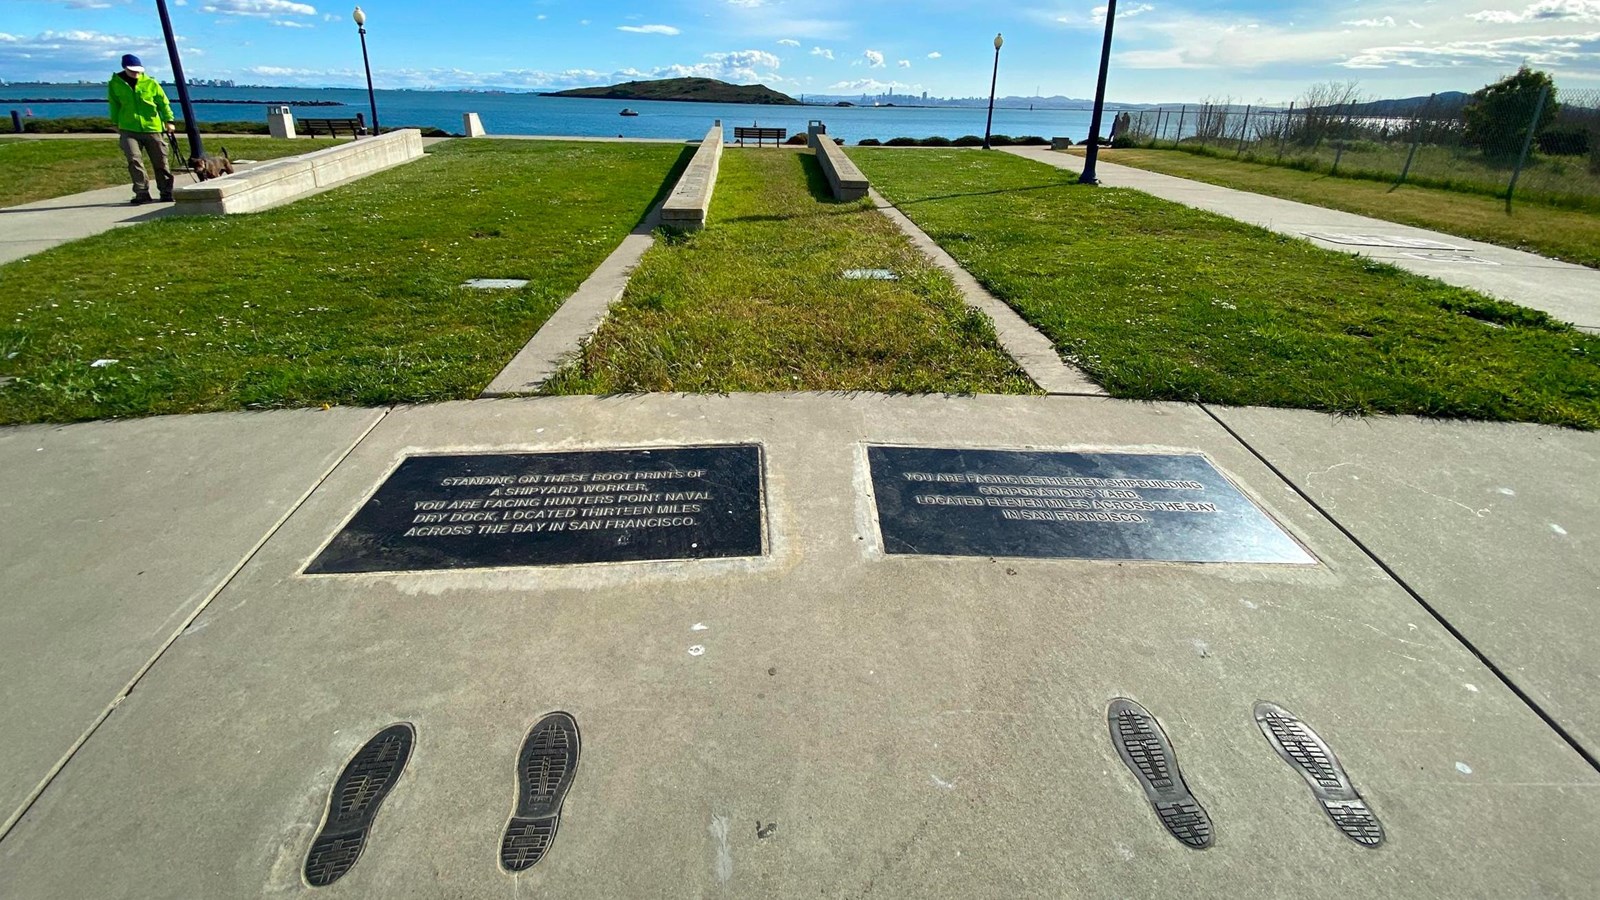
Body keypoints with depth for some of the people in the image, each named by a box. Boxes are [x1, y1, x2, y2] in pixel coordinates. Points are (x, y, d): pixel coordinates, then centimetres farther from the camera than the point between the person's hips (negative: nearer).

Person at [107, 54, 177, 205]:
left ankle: (166, 193, 16)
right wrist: (116, 123, 17)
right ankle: (142, 193, -10)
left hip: (153, 128, 0)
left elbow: (163, 102, 7)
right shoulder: (115, 83, 4)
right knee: (134, 159, -13)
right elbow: (114, 105, 14)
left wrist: (169, 120, 1)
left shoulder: (151, 83, 1)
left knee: (161, 162, 5)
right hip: (129, 129, 0)